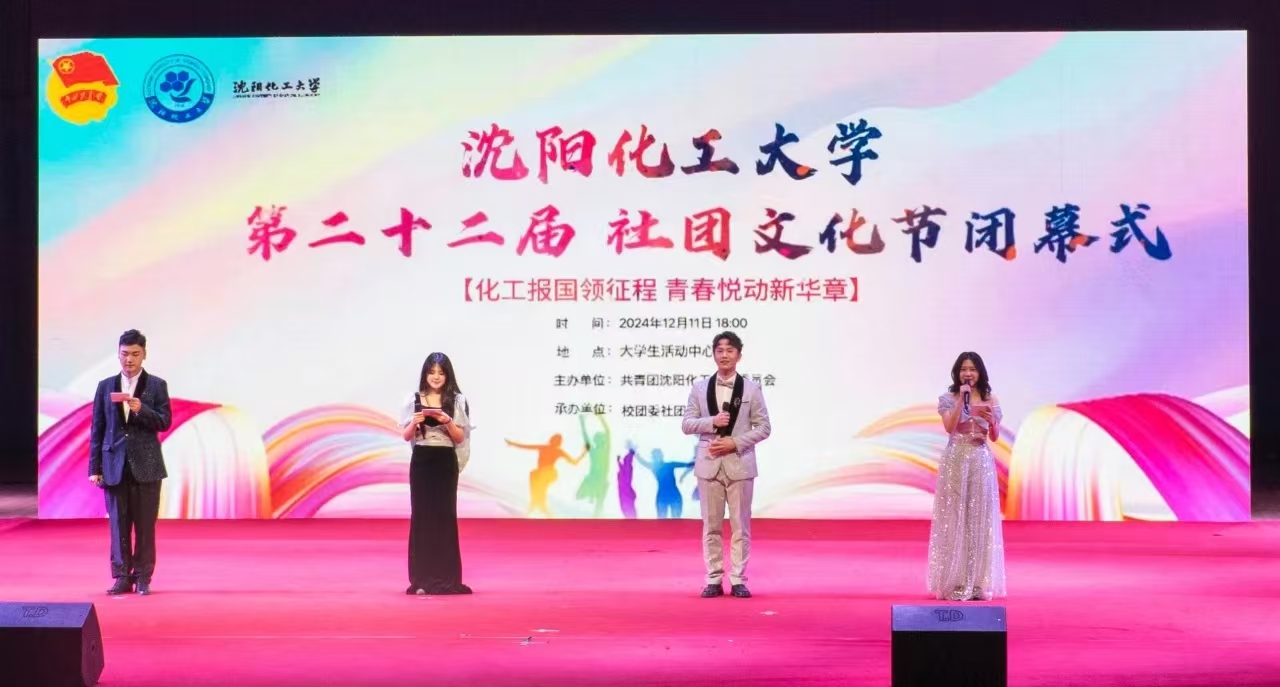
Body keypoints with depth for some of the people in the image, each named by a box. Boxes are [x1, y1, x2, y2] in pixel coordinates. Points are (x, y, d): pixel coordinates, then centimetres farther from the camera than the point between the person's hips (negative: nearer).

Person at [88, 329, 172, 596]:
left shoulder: (157, 385, 4)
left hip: (146, 465, -2)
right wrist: (94, 467, 3)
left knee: (145, 524, 1)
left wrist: (141, 410, -20)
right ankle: (122, 577, 9)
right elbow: (97, 428, 8)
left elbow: (165, 422, -2)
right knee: (118, 523, 3)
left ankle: (143, 578, 7)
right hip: (115, 464, 2)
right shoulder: (105, 386, 9)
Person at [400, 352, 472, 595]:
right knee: (421, 515, 0)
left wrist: (448, 421, -18)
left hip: (446, 462, -1)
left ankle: (446, 577, 6)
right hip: (421, 462, 1)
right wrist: (415, 422, -15)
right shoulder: (414, 400, 3)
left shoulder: (457, 400, 1)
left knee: (445, 515, -1)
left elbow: (460, 438, 0)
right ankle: (422, 578, 5)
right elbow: (406, 436, 4)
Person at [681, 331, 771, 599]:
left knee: (740, 525, 3)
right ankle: (714, 580, 12)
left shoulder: (751, 388, 2)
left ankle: (738, 580, 10)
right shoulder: (700, 387, 6)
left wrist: (735, 442, -12)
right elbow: (687, 424, 3)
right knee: (711, 526, 5)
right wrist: (711, 422, -14)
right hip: (709, 464, 1)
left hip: (740, 464, -1)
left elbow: (763, 427, 0)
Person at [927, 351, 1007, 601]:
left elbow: (995, 437, 7)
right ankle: (955, 582, 1)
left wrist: (992, 420, -13)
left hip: (981, 461, 2)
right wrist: (961, 399, -16)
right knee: (955, 518, -3)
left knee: (980, 518, 2)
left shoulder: (990, 400, 7)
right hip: (956, 460, -2)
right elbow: (949, 427, -13)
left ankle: (978, 582, 7)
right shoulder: (948, 398, 1)